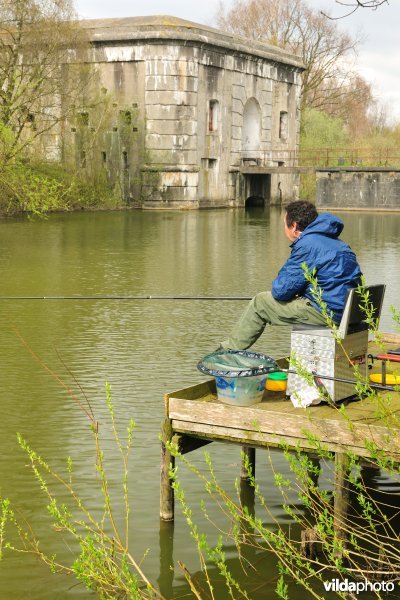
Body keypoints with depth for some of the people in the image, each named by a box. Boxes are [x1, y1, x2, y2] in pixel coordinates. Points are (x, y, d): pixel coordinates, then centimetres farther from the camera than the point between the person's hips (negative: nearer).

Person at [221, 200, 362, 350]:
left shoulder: (307, 244, -13)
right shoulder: (335, 242, 16)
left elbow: (280, 291, -12)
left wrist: (278, 284, 11)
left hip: (328, 312, -9)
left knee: (260, 302, 6)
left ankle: (229, 350, 19)